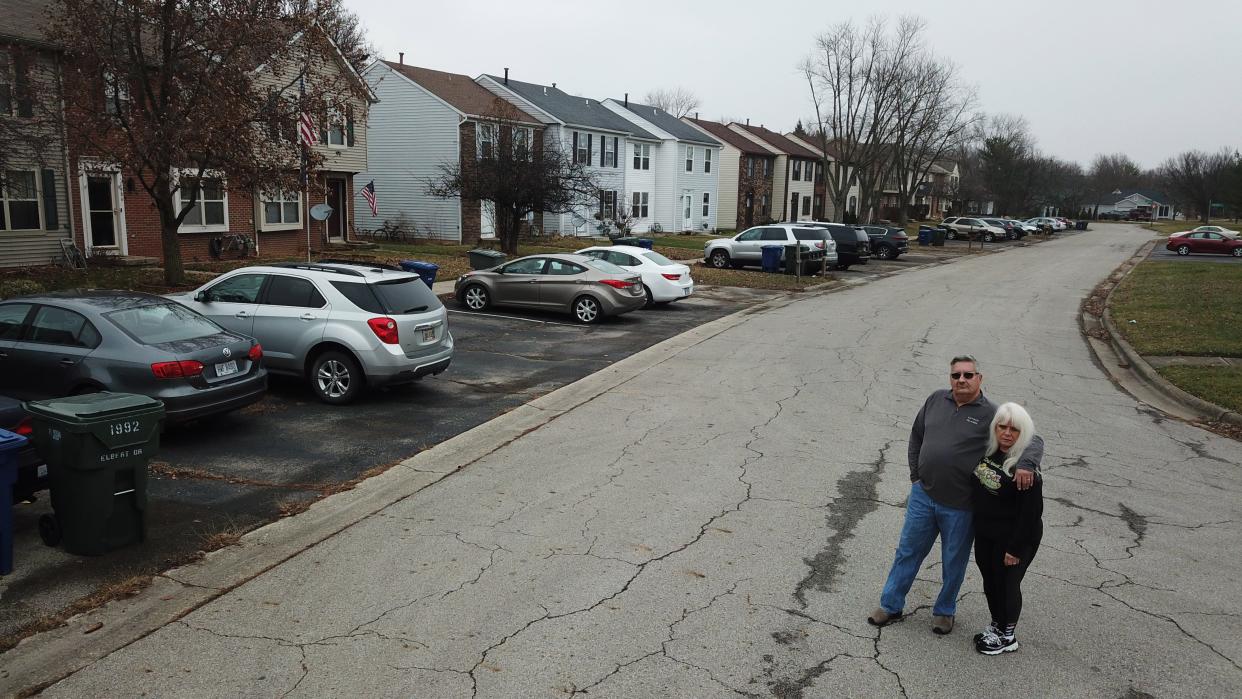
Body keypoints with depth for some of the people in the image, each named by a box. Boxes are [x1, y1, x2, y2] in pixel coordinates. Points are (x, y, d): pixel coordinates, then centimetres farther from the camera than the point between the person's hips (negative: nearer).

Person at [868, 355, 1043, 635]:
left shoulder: (992, 415, -10)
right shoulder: (936, 400, 2)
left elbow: (1033, 440, -12)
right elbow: (916, 435, 16)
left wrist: (1026, 465, -33)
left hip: (960, 507, -3)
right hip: (922, 496, 3)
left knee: (954, 562, 14)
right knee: (907, 552, 13)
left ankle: (944, 611, 35)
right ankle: (891, 606, 27)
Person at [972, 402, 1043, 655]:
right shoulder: (987, 452, 0)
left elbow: (1031, 511, -22)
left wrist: (1016, 548, -20)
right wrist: (977, 527, 15)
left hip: (1013, 538, -7)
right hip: (984, 534, 7)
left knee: (1006, 584, 7)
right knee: (989, 581, 18)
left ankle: (1007, 636, 26)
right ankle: (996, 625, 38)